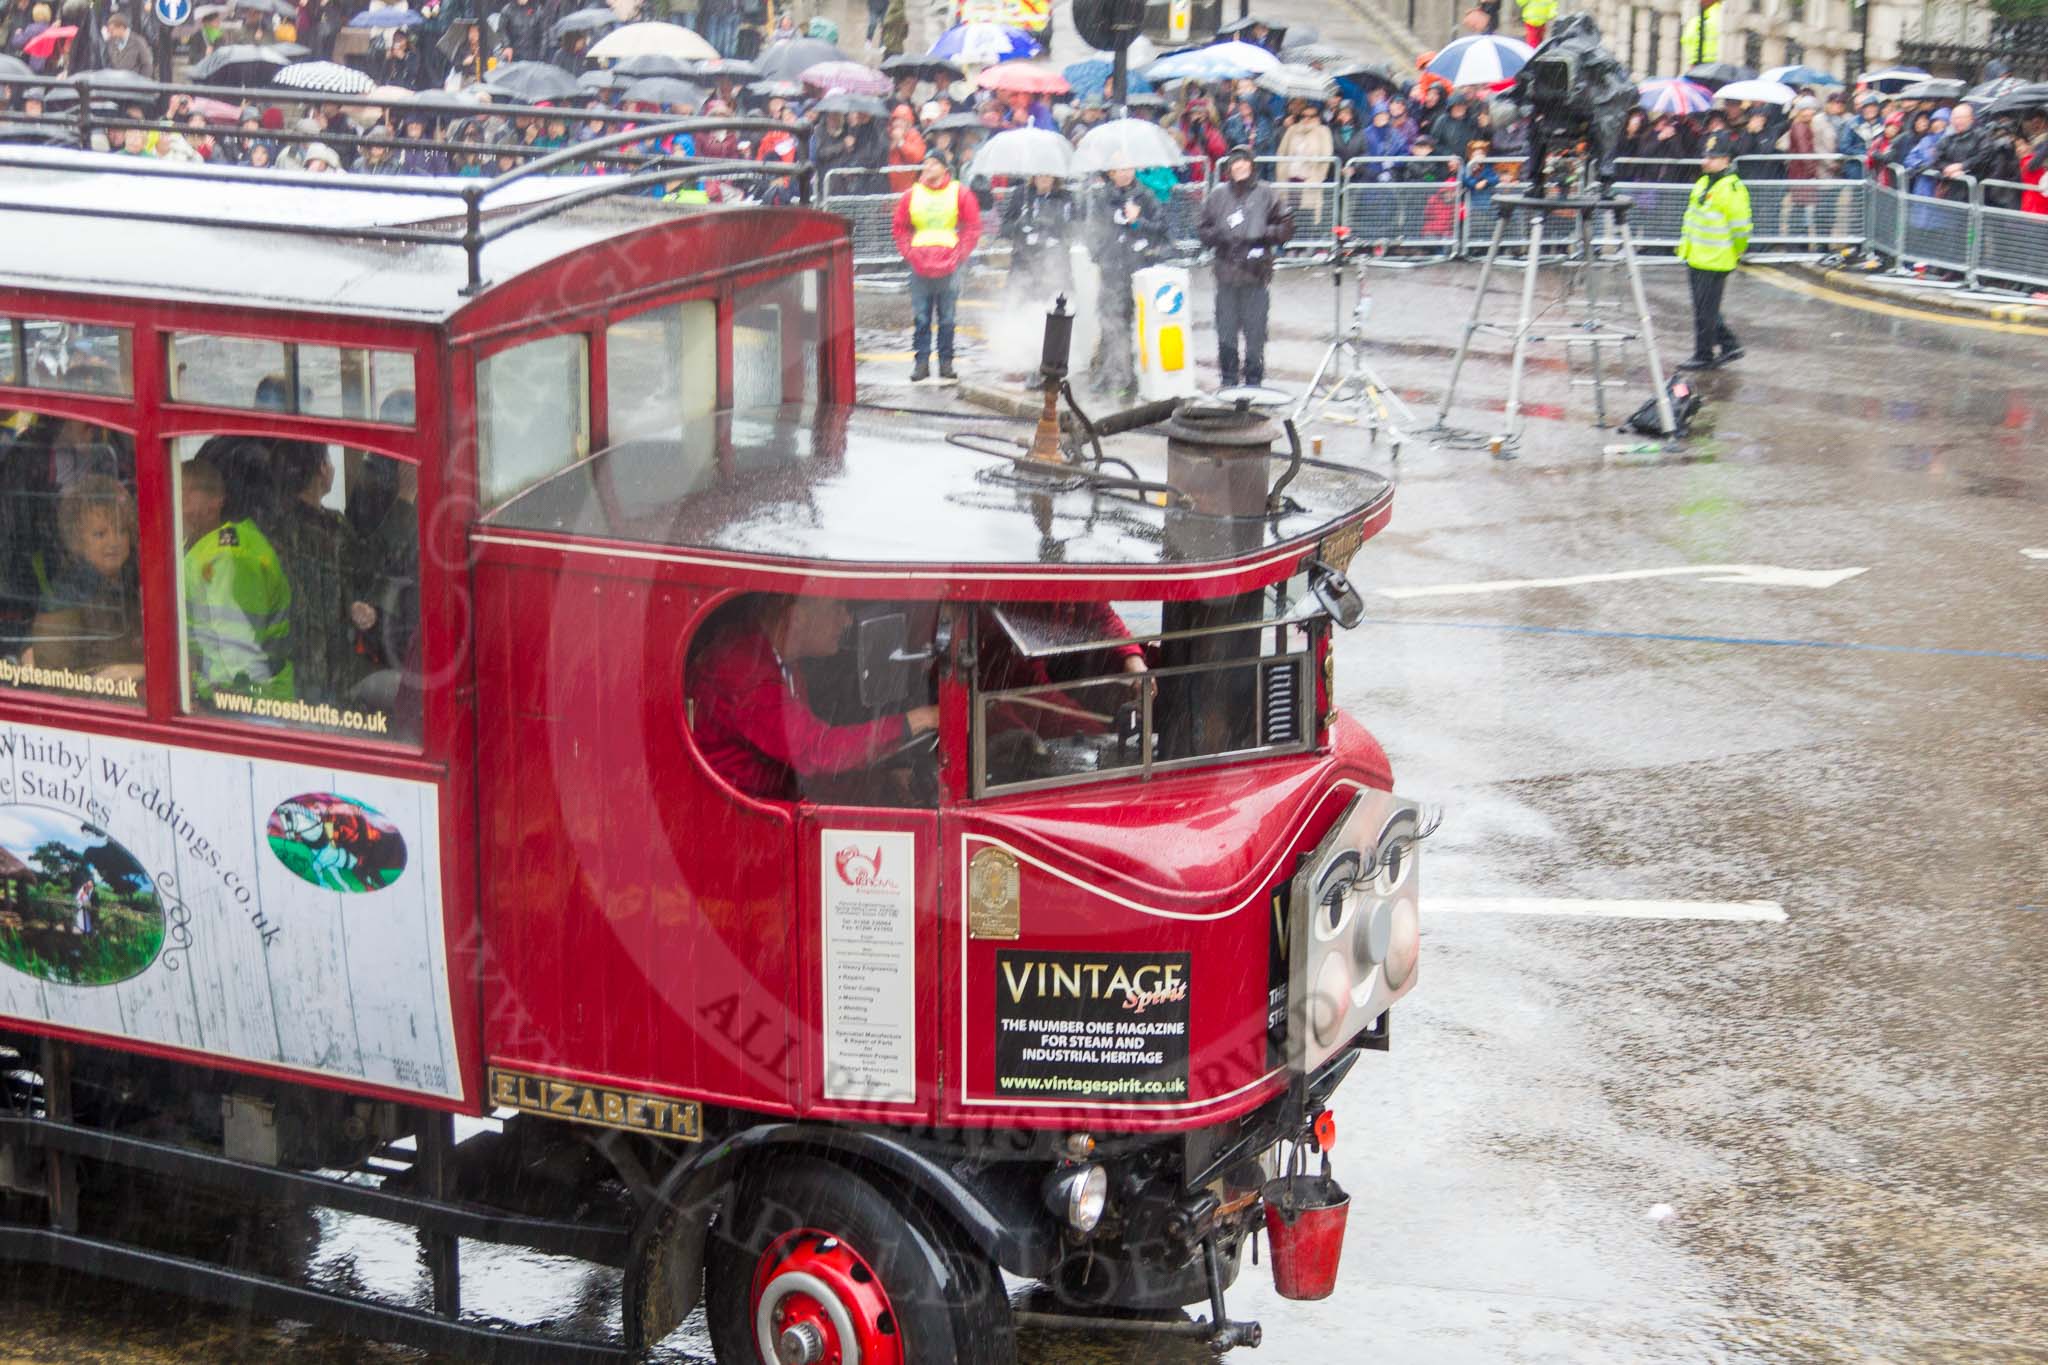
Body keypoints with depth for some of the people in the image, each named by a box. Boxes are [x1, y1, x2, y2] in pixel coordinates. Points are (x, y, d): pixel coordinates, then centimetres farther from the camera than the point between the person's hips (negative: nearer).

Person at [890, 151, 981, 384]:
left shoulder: (959, 193, 4)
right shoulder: (912, 194, 8)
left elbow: (972, 227, 4)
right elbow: (899, 227, 13)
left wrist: (958, 256, -5)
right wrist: (910, 254, -1)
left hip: (948, 266, -1)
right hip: (920, 266, 1)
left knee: (947, 318, 1)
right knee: (921, 318, -1)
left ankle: (946, 363, 7)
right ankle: (921, 362, 3)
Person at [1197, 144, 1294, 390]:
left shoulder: (1265, 193, 3)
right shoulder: (1218, 195, 7)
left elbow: (1286, 225, 6)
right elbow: (1203, 230, 12)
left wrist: (1266, 236, -10)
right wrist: (1219, 238, -7)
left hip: (1257, 271, -1)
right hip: (1226, 272, 2)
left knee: (1255, 330, 0)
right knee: (1226, 330, 3)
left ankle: (1254, 379, 11)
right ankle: (1229, 379, 15)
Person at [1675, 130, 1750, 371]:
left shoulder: (1732, 189, -16)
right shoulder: (1702, 184, 13)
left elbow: (1741, 227, -14)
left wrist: (1734, 255, -7)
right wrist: (1685, 248, 23)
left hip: (1714, 263, -9)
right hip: (1696, 260, 9)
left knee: (1705, 310, -2)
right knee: (1705, 308, 16)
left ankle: (1704, 356, 9)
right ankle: (1729, 346, 27)